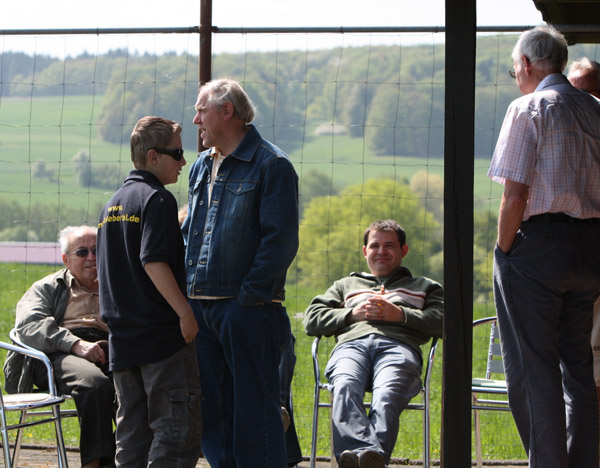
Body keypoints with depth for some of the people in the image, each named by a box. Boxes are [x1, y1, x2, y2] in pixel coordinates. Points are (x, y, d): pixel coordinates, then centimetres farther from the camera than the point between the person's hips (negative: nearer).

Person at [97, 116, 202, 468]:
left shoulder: (112, 204, 17)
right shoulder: (157, 199, -10)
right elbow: (154, 262, -21)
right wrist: (185, 311, -18)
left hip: (123, 339, 9)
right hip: (163, 334, -8)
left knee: (133, 432, 11)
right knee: (178, 427, -7)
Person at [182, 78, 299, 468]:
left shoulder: (271, 165, -7)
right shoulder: (202, 167, 17)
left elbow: (281, 241, -12)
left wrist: (249, 296, -16)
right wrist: (188, 290, 11)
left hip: (248, 308, -8)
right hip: (201, 307, 8)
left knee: (254, 408, -4)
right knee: (212, 407, 10)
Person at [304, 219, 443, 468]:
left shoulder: (425, 287, 38)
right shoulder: (347, 285, 43)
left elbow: (442, 321, 17)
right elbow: (312, 320, 28)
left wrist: (400, 314, 3)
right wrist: (353, 314, 12)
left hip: (398, 347, -1)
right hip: (351, 344, 1)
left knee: (387, 395, -40)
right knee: (345, 387, -39)